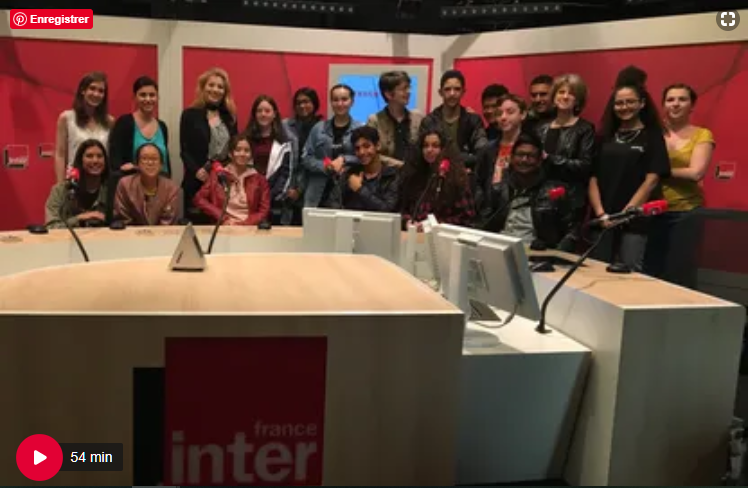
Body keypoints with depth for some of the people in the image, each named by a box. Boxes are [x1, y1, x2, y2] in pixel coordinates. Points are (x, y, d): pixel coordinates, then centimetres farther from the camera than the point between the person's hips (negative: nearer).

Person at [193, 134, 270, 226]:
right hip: (222, 227, 0)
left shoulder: (259, 180, 11)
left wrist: (243, 224, -11)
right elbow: (199, 199, 6)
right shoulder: (216, 175, 12)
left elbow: (264, 211, 4)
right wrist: (223, 218, -6)